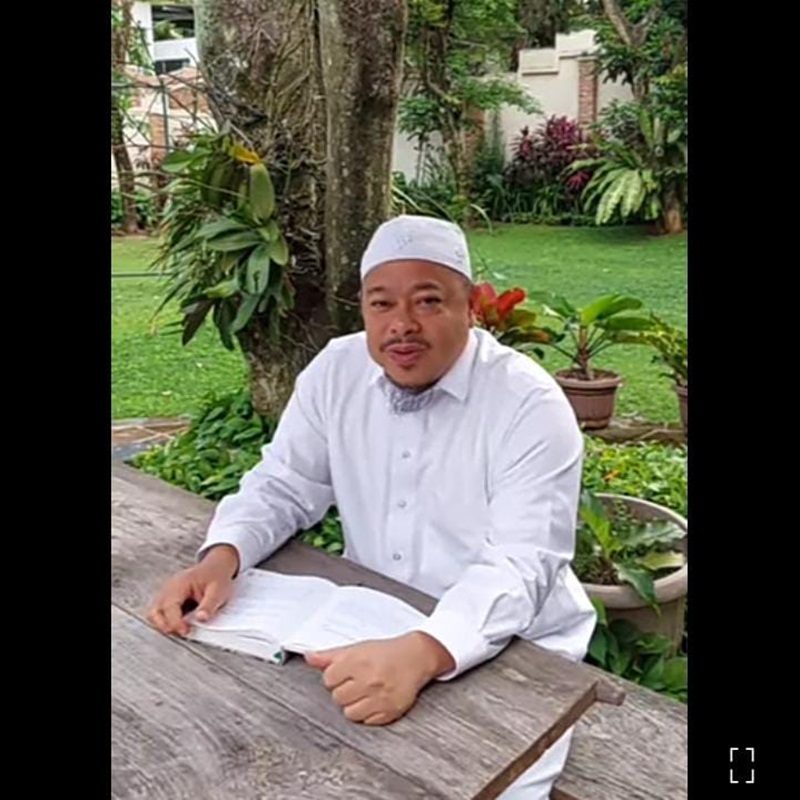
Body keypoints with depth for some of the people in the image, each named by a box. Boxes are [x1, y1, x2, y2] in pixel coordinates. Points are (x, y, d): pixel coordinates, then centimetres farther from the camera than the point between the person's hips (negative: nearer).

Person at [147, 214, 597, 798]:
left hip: (514, 650, -3)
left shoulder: (529, 404, -19)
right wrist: (220, 558, -18)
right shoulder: (336, 371, -4)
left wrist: (420, 653, -45)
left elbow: (521, 565, -27)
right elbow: (283, 485, 3)